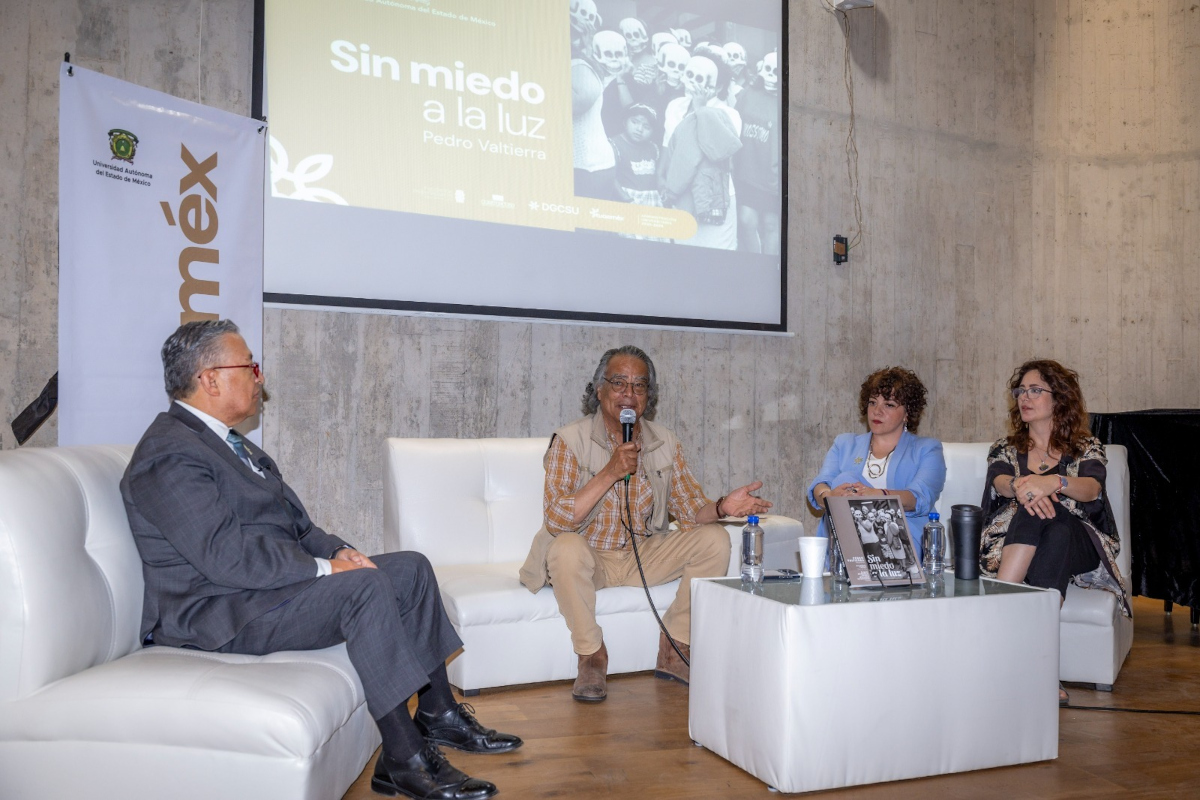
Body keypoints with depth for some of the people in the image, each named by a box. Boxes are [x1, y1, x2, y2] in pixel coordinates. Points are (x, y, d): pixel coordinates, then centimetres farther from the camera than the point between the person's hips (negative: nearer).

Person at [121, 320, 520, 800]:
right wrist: (324, 568, -21)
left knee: (411, 568, 2)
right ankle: (404, 760, -23)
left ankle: (438, 714, 8)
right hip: (219, 614, -10)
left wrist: (337, 551, -2)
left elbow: (290, 523, 16)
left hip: (270, 581, 10)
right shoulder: (170, 455, -17)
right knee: (365, 586, -29)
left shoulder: (225, 441, 16)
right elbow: (227, 555, -26)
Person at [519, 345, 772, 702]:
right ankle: (592, 655, -13)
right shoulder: (570, 440, -14)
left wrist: (722, 507, -24)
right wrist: (610, 474, -32)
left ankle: (674, 652, -3)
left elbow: (691, 509, -1)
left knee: (714, 539, -13)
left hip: (644, 555, 4)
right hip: (590, 557, -4)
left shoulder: (665, 443, 0)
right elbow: (555, 521, -25)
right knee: (566, 547, -36)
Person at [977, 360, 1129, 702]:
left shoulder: (1087, 447, 15)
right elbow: (999, 482, -3)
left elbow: (1091, 488, -8)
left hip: (1076, 543, 0)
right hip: (1009, 543, 1)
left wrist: (1053, 482, -32)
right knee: (1036, 508, -34)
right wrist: (1019, 487, -29)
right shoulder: (1004, 448, 21)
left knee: (1056, 522, -36)